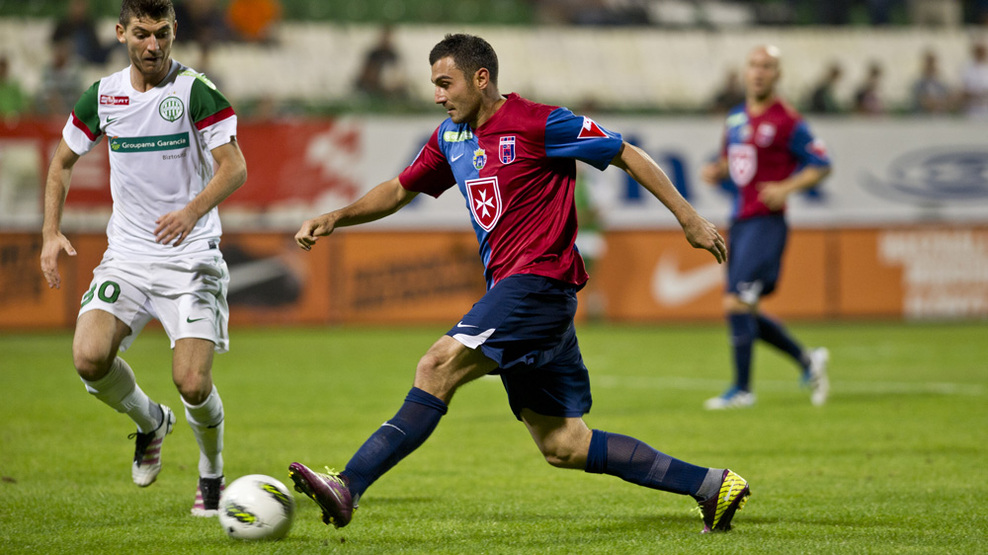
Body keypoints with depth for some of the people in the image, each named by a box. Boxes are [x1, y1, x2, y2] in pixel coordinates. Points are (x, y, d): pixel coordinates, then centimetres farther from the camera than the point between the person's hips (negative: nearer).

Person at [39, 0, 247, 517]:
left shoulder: (196, 91, -8)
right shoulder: (102, 96, 5)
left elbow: (234, 167, -14)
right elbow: (63, 161, 19)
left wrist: (193, 210, -31)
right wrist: (51, 232, 7)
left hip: (190, 256, -4)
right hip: (126, 255, 4)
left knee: (193, 383, -15)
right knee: (89, 357, -20)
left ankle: (212, 475, 16)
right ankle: (150, 421, 13)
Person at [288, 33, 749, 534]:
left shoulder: (538, 123, -8)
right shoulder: (450, 137, 15)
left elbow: (626, 155, -2)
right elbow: (399, 192, 25)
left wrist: (688, 218, -1)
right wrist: (335, 219, 10)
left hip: (539, 281, -9)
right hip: (508, 285, 9)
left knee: (438, 367, -22)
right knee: (562, 446, 7)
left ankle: (347, 489, -28)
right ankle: (711, 486, 14)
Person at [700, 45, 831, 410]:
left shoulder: (787, 121, -8)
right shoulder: (736, 117, 13)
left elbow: (821, 165, -4)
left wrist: (787, 188, -18)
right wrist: (715, 171, 4)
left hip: (766, 222, -8)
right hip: (739, 222, 8)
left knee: (737, 304, -13)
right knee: (745, 314, 9)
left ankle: (742, 390, -3)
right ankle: (808, 360, 25)